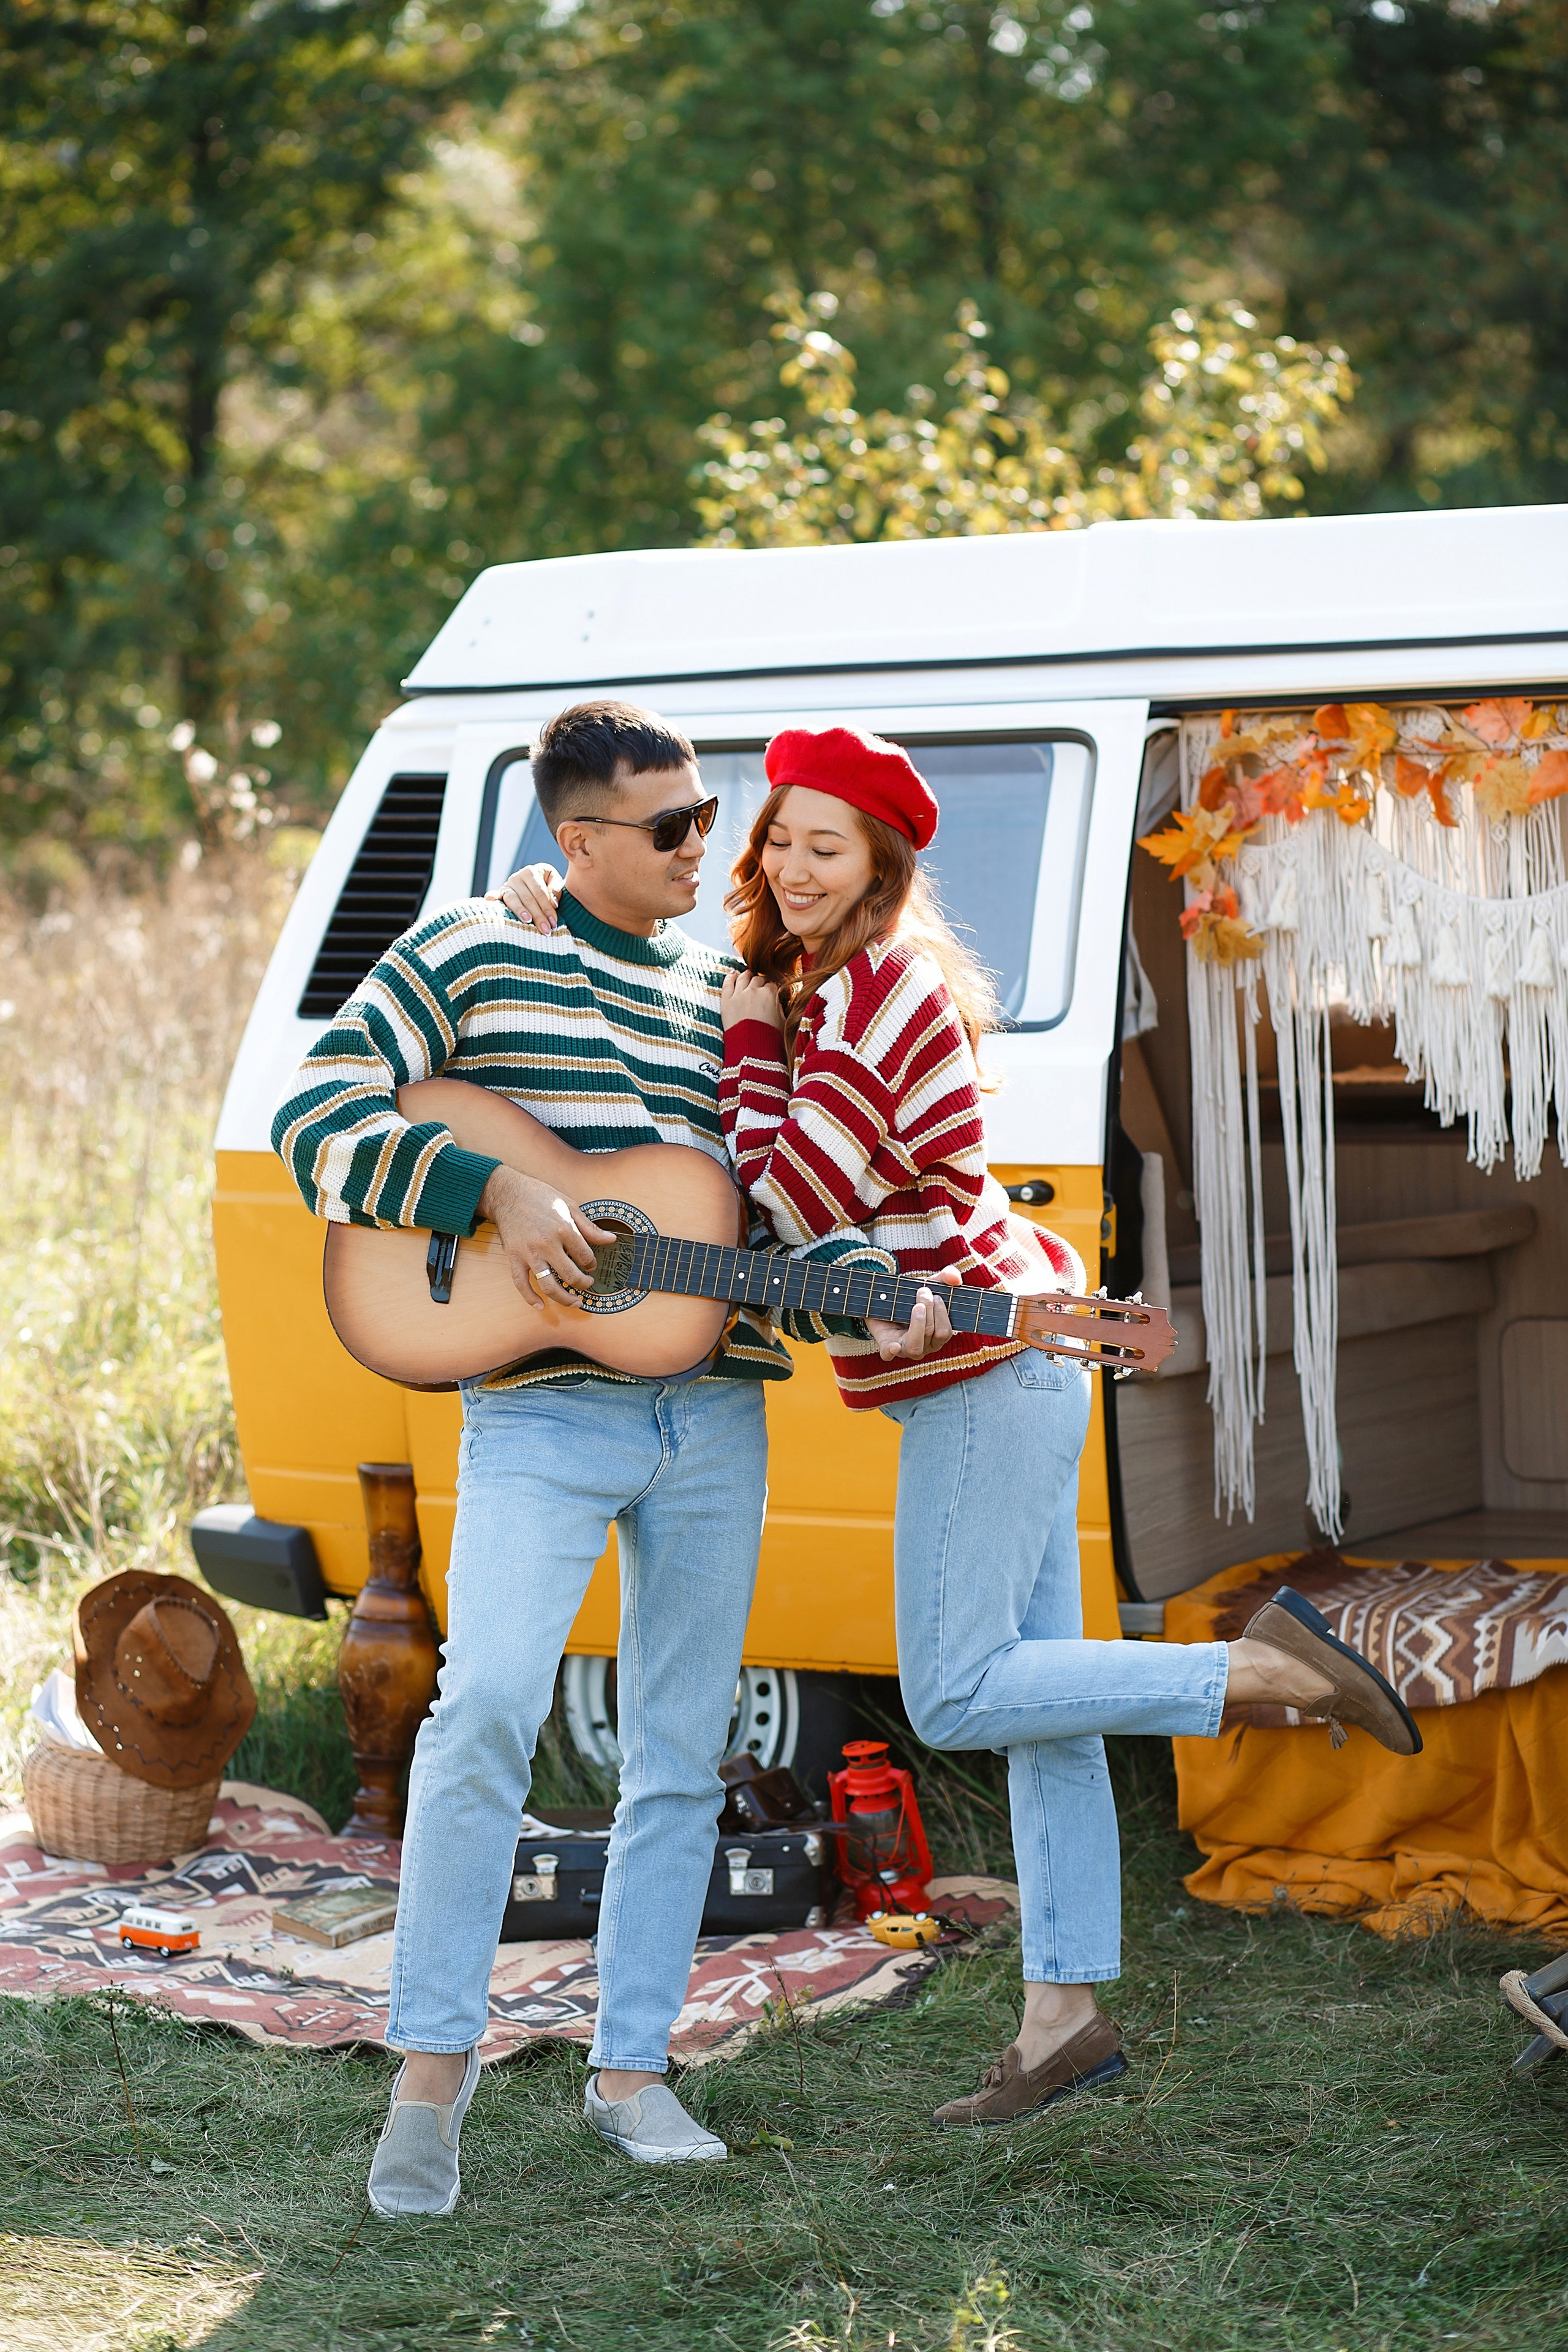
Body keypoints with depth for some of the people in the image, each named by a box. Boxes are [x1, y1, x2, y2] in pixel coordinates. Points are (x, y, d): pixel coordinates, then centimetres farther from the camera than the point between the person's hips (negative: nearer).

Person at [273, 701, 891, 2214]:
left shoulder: (719, 993, 16)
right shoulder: (469, 954, 1)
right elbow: (316, 1122, -6)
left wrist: (872, 1291, -3)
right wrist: (500, 1191, -18)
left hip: (715, 1417, 5)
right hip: (541, 1410, -5)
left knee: (682, 1752, 7)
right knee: (489, 1706, -20)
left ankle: (630, 2068, 19)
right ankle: (432, 2064, -8)